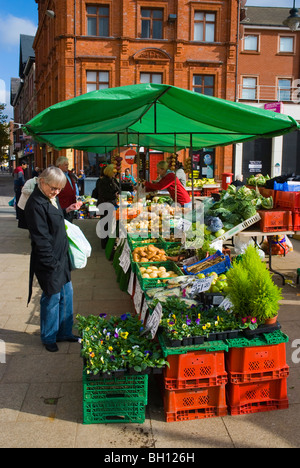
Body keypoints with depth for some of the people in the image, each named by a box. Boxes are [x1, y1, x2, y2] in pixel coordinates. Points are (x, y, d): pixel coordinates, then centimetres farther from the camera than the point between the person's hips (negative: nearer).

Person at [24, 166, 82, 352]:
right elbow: (41, 238, -22)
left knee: (67, 293, 16)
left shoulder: (51, 198, 7)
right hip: (49, 261, -9)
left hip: (61, 256, 9)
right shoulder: (36, 204, -22)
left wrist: (67, 210, 7)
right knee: (52, 297, 5)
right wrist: (52, 264, -21)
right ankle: (49, 338, 24)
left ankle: (64, 332, 33)